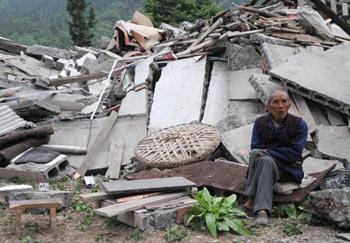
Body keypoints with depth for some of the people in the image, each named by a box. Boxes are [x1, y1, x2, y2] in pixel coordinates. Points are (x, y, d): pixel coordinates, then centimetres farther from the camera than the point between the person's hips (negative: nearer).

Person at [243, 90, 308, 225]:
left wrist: (267, 152, -13)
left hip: (288, 170, -3)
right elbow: (254, 148, -2)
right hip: (262, 163, 3)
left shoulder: (299, 124, -4)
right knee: (256, 154, -32)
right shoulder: (260, 123, 5)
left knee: (266, 160, -35)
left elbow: (294, 153, -13)